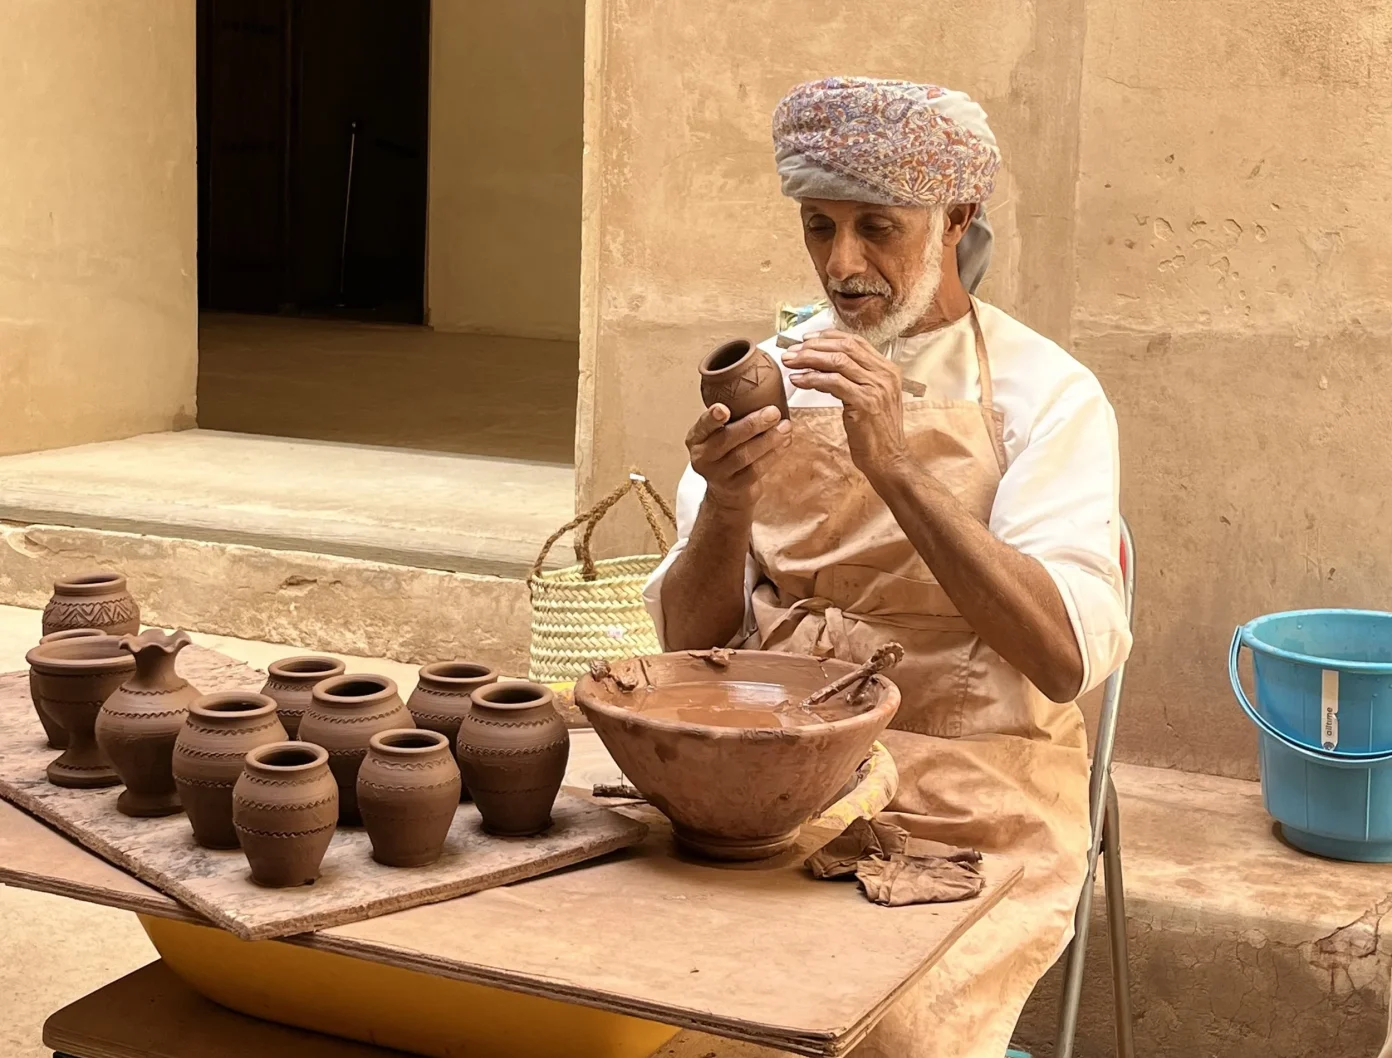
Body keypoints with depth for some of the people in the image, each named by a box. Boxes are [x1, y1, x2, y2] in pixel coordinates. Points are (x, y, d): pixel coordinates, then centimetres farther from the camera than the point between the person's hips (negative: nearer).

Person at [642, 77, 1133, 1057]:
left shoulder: (1045, 392, -4)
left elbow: (1068, 655, -18)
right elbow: (691, 639, 5)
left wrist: (897, 467, -26)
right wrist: (726, 506, -16)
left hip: (966, 806, -3)